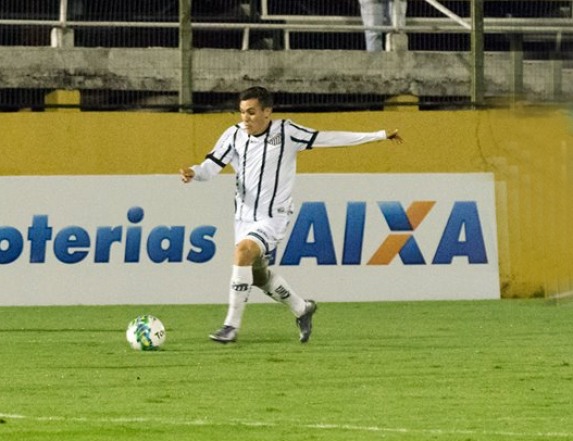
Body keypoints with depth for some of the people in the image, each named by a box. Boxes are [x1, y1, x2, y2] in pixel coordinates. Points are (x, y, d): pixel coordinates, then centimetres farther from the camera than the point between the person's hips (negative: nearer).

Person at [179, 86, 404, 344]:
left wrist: (379, 136, -5)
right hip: (244, 215, 6)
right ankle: (302, 309, 40)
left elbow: (327, 139, -6)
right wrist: (193, 173, -27)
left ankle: (232, 326, -24)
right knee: (257, 274, 14)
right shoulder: (234, 135, -2)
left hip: (273, 217, -6)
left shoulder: (286, 132, -11)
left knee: (243, 251, -28)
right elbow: (211, 166, -3)